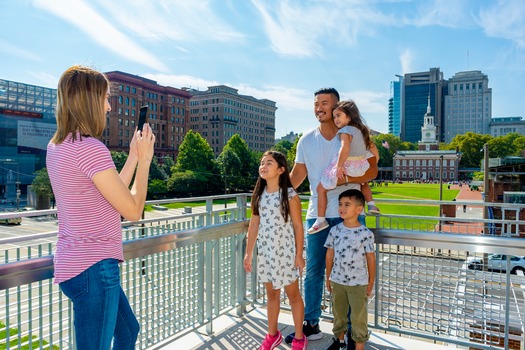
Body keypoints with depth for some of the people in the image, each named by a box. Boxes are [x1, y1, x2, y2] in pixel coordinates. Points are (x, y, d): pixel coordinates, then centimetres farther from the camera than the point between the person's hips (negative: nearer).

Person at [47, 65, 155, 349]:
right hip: (93, 269, -10)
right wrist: (144, 159, -4)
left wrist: (134, 155, 14)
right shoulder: (90, 148, -20)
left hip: (74, 263, 10)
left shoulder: (57, 147, 10)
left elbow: (112, 194, 13)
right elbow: (133, 211, -14)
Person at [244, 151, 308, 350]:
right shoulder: (259, 195, 2)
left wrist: (299, 255, -10)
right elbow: (254, 224, 5)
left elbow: (298, 227, -9)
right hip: (265, 251, 4)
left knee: (293, 295, 10)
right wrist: (248, 252, 6)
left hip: (286, 252, -4)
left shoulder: (290, 195, -12)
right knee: (271, 294, 18)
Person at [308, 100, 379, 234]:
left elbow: (345, 149, -31)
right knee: (363, 182, 42)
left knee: (321, 188, 2)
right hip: (362, 168, 8)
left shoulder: (345, 130, -14)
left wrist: (339, 166, -24)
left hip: (346, 168, -8)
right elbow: (374, 149, 19)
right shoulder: (362, 130, 12)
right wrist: (373, 167, 28)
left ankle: (321, 220, 0)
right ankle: (371, 204, 32)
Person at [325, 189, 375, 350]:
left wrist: (371, 283, -2)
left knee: (359, 317, 9)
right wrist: (328, 277, 7)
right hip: (337, 281, 4)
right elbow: (330, 255, 3)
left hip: (358, 283, -3)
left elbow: (371, 259, -6)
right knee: (338, 313, 20)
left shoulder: (366, 234, -14)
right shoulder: (335, 230, -5)